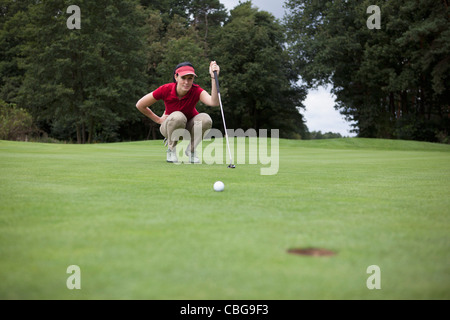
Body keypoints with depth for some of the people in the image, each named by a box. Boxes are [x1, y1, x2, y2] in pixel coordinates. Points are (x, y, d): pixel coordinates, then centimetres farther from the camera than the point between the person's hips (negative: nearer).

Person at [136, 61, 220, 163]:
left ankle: (191, 150, -7)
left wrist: (213, 78, -53)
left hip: (189, 126, 1)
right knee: (178, 117, -38)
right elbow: (140, 105, -11)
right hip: (170, 127, -1)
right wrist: (158, 119, -6)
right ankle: (171, 149, -11)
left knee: (205, 119, -32)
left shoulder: (196, 90, -23)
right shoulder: (165, 90, -24)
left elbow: (214, 103, -45)